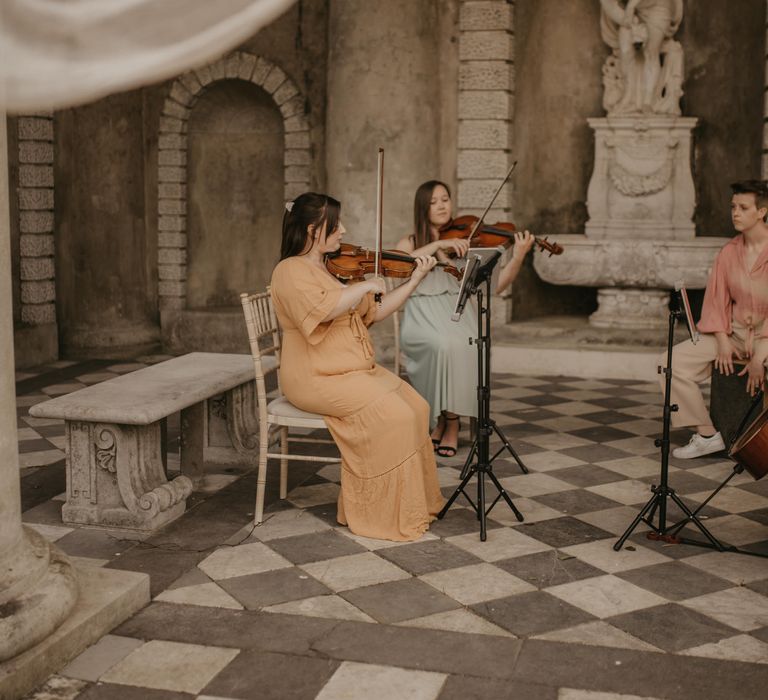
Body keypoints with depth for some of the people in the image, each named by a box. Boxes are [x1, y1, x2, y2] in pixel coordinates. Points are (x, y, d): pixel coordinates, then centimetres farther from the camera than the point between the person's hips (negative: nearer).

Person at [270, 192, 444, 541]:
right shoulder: (291, 270, -11)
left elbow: (376, 312, 16)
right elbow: (322, 309, -31)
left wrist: (415, 279, 10)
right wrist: (364, 286, -19)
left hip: (358, 369, 8)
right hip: (319, 378, -8)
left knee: (417, 407, -9)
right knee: (393, 416, -24)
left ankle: (413, 503, 0)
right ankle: (386, 515, -11)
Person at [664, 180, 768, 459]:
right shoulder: (728, 252, 8)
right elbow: (716, 299, 8)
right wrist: (722, 341, -6)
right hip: (734, 332, 6)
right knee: (675, 361, -10)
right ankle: (707, 434, -4)